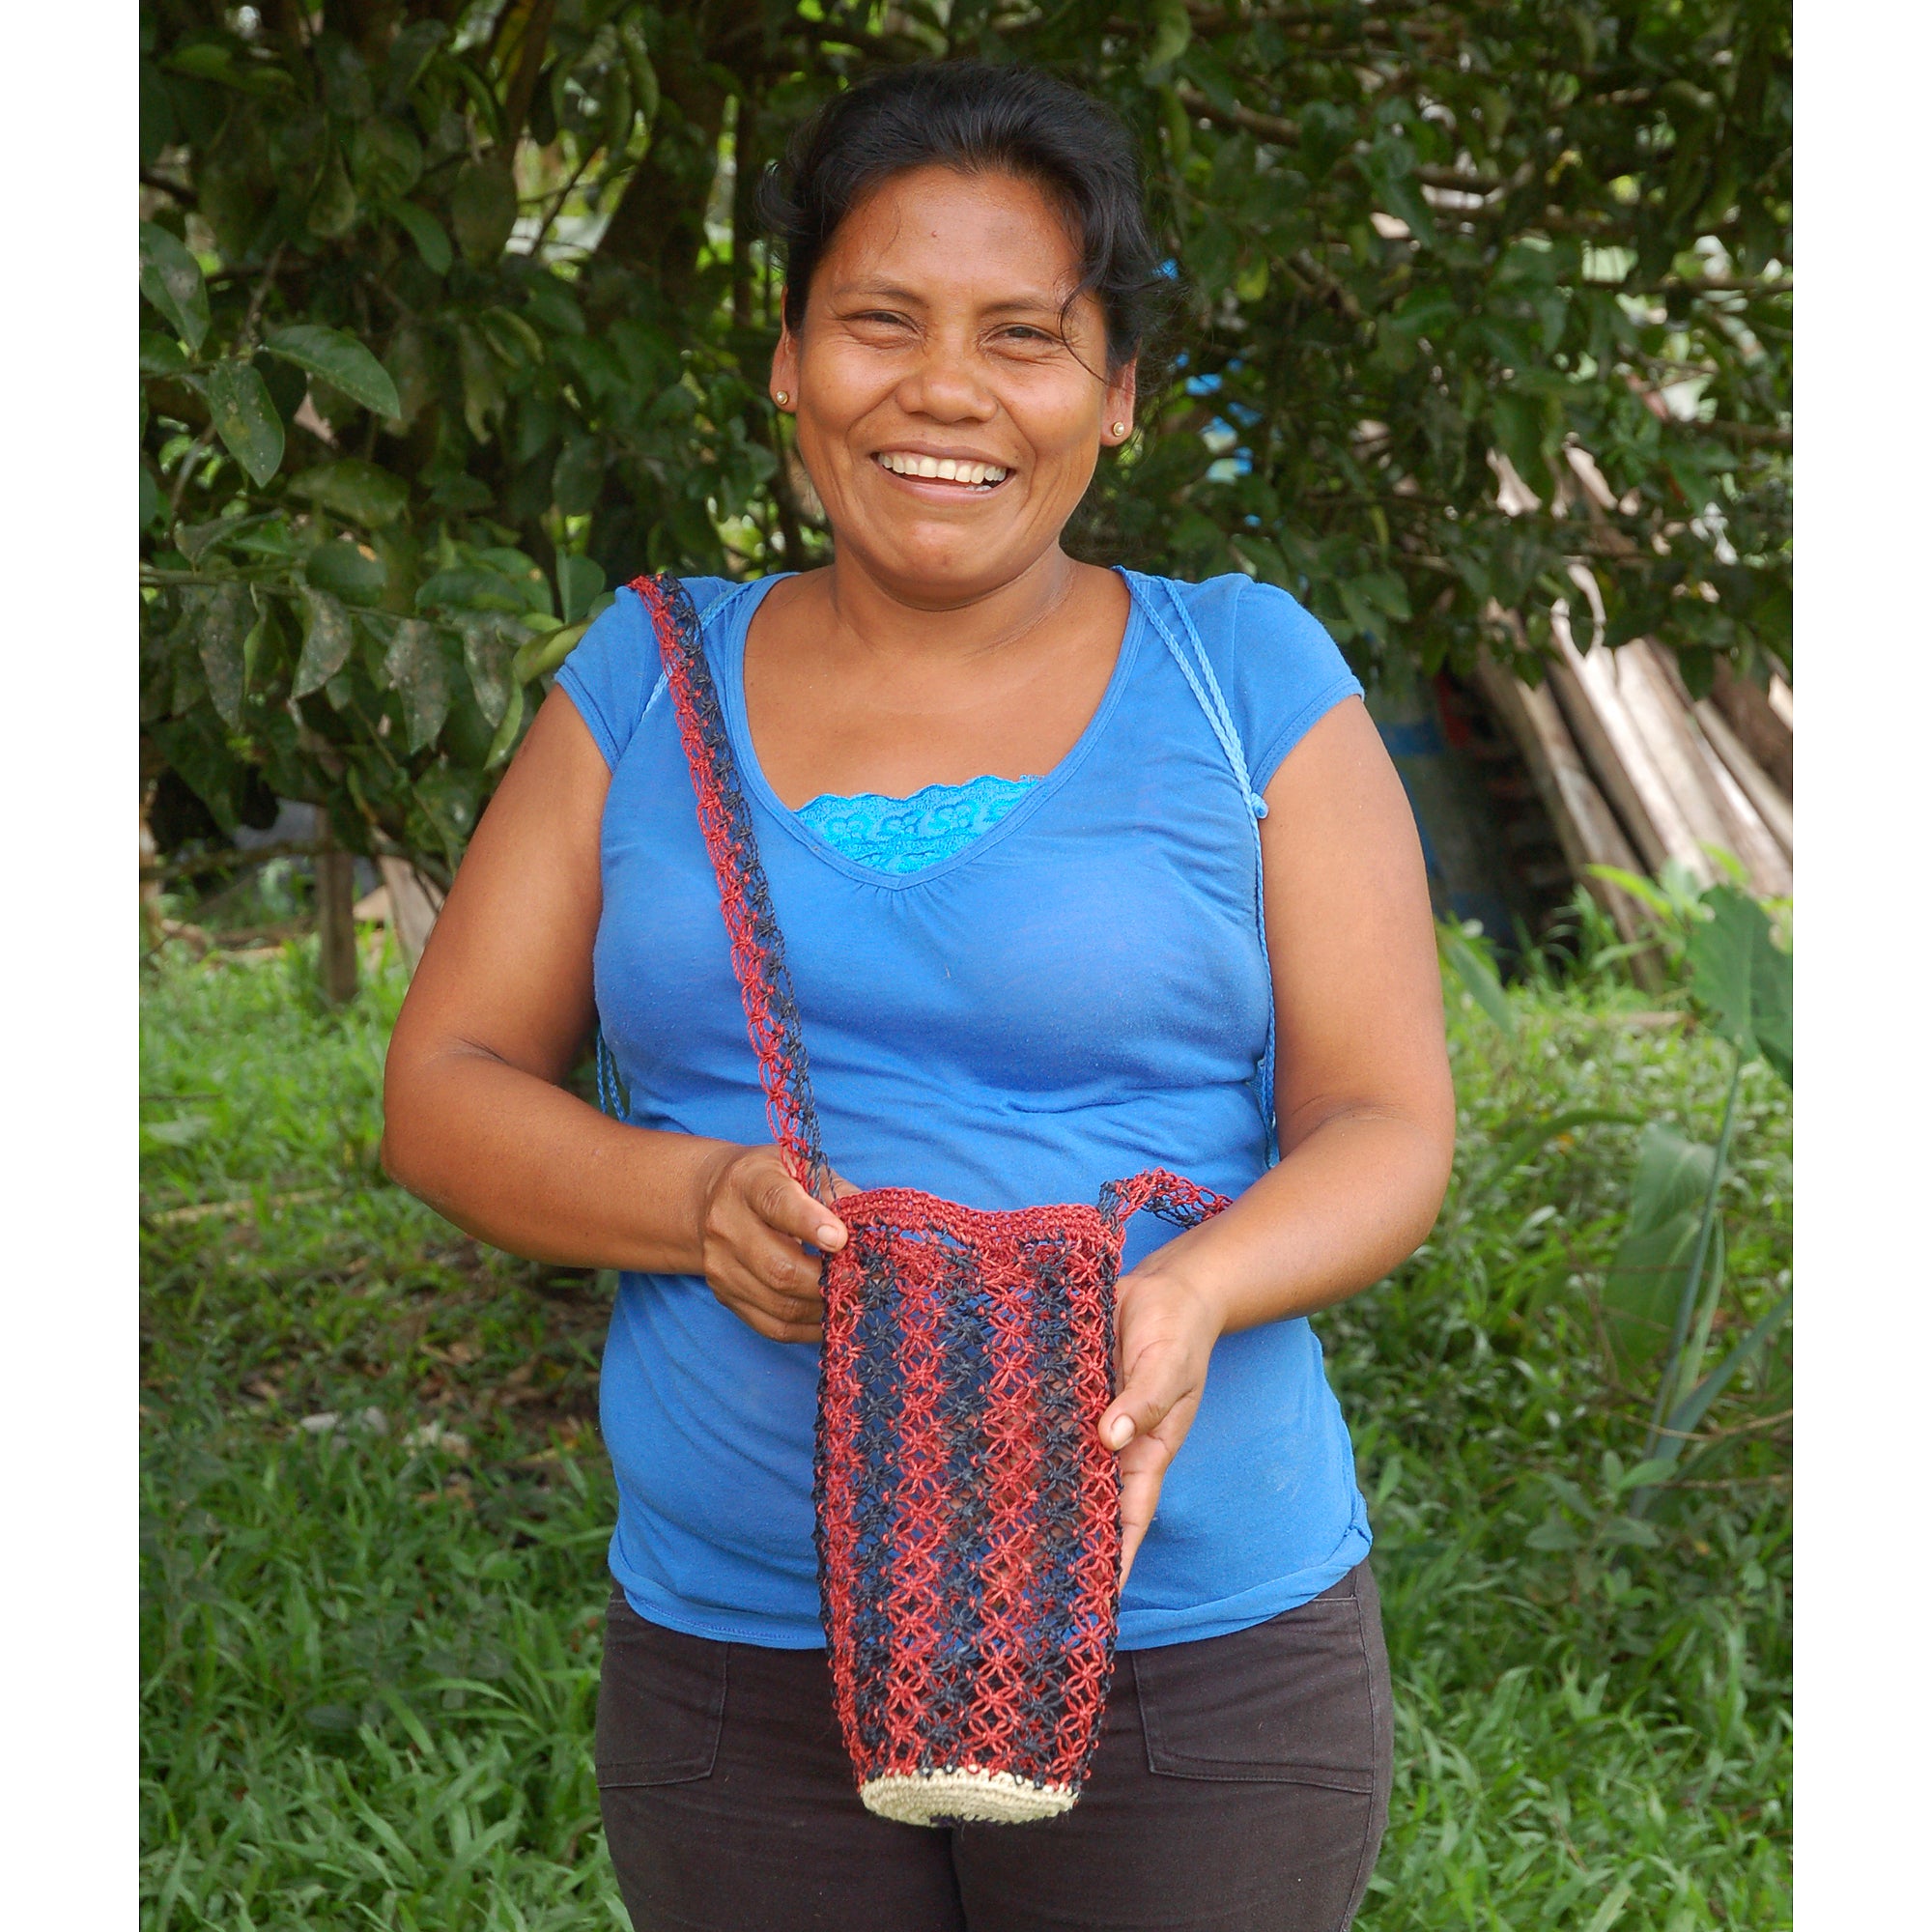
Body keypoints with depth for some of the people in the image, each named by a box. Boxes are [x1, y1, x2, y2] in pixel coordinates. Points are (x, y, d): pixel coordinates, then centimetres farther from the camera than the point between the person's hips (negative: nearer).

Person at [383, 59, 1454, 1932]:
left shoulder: (1245, 680, 0)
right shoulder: (650, 679, 6)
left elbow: (1386, 1125, -2)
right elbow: (441, 1087, 5)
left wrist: (1189, 1293, -23)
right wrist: (700, 1203, -15)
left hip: (1195, 1662, -2)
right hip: (730, 1659, 2)